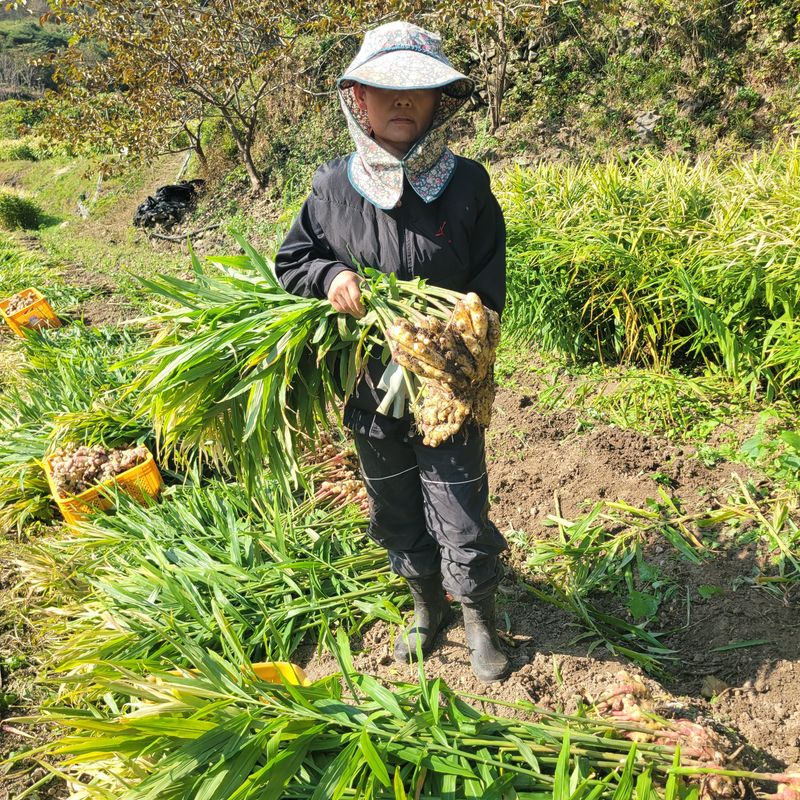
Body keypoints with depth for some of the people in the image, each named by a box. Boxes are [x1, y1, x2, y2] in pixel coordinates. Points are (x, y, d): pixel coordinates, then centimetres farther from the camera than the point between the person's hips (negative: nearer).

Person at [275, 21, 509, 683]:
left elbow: (488, 289, -4)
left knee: (462, 516, 6)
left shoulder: (467, 184, -8)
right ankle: (426, 604, 46)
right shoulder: (333, 186, -3)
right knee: (393, 510, 19)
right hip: (369, 387, 3)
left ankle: (480, 617, 35)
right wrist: (332, 276, -13)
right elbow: (292, 261, 9)